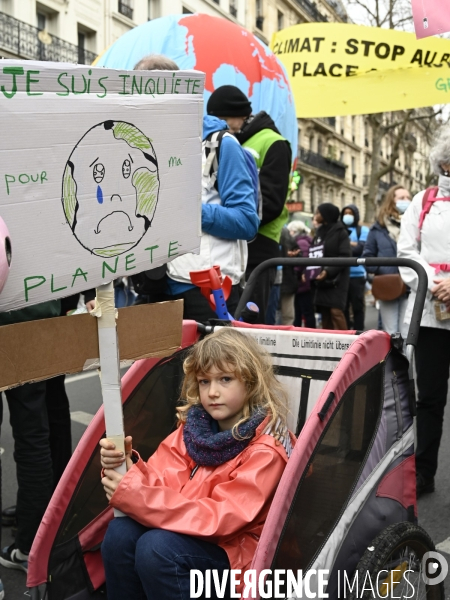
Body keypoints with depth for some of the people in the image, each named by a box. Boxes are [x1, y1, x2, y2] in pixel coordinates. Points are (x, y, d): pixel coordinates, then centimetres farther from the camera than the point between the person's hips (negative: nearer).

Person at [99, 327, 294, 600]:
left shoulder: (266, 450, -18)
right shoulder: (195, 424, 0)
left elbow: (221, 518, -26)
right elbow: (164, 484, -3)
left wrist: (136, 497, -31)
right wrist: (130, 467, -26)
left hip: (234, 549, -5)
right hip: (188, 532, 6)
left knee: (156, 547, -30)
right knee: (120, 533, -21)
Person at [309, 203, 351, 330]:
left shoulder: (340, 232, -3)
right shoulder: (319, 232, 16)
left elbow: (345, 257, -12)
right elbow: (313, 256, 17)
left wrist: (328, 271, -22)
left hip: (336, 279, -6)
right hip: (320, 280, 6)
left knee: (336, 311, -13)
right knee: (325, 314, 6)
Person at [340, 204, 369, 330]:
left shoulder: (363, 230, 6)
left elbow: (361, 248, -7)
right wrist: (351, 245, -8)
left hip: (357, 274, -3)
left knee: (357, 306, 2)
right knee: (342, 306, 7)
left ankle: (358, 332, 8)